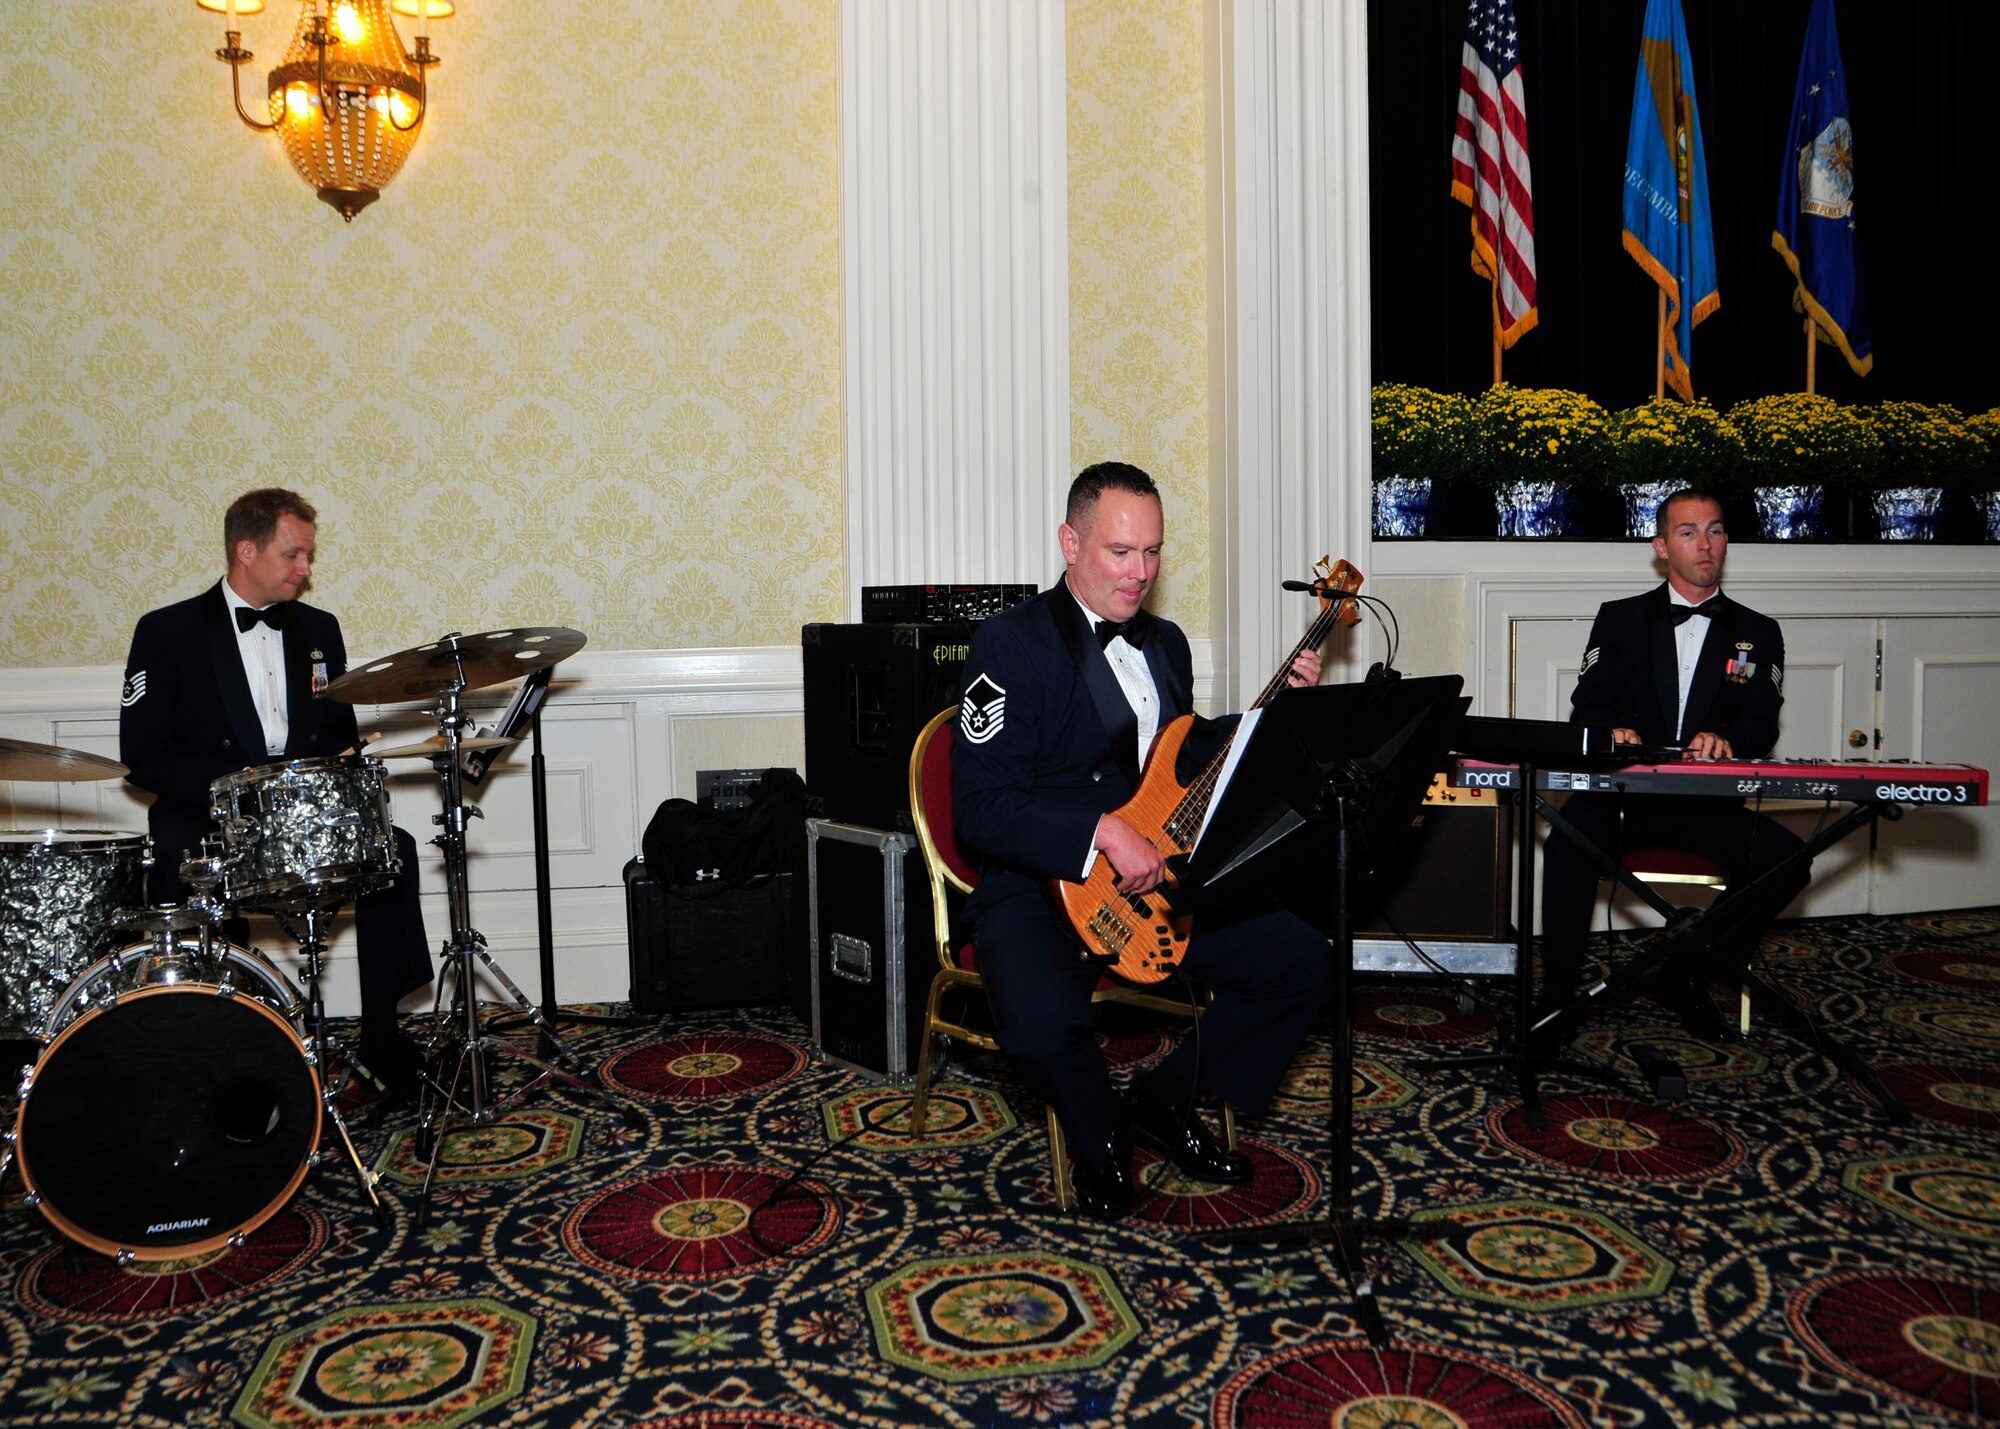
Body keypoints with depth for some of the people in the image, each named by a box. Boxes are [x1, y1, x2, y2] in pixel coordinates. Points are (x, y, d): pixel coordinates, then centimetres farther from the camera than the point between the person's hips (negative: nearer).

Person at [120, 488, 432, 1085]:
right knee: (180, 864, -35)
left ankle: (381, 1039, -16)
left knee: (392, 848, -22)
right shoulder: (168, 632, 0)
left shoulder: (318, 630, 14)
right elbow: (142, 752, -6)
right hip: (207, 817, -3)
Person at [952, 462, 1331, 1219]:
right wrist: (1102, 830, -29)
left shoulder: (1166, 642, 13)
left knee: (1301, 962, -5)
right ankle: (1102, 1138, 3)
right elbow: (981, 808, -18)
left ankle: (1165, 1102, 14)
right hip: (1038, 886, -6)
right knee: (1043, 1029, -33)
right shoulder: (1011, 644, -11)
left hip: (1158, 873, 7)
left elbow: (1197, 768, 20)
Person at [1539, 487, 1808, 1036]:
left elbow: (1762, 723, 1)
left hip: (1710, 805, 2)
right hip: (1626, 794, -2)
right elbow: (1588, 704, 2)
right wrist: (1612, 730, -23)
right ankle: (1558, 992, -19)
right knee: (1574, 836, -34)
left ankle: (1689, 976, -5)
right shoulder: (1620, 619, 14)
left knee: (1785, 859, -26)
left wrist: (1725, 739, -23)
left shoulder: (1758, 634, 16)